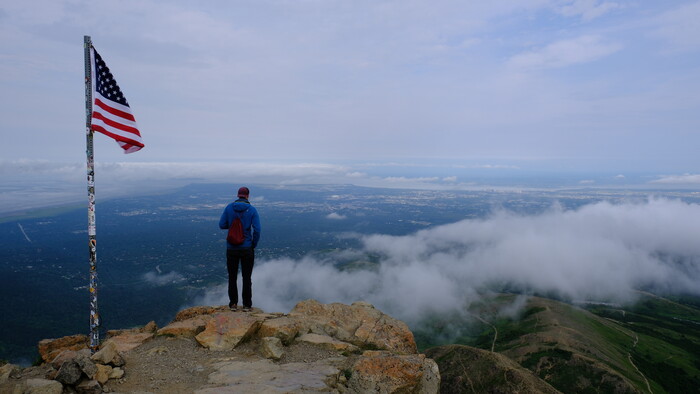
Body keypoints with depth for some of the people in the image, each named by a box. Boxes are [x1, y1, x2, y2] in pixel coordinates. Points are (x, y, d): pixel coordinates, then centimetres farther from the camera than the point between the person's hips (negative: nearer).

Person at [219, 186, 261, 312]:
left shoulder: (229, 207, -3)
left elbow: (222, 225, -1)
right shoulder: (252, 210, -8)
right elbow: (257, 230, -12)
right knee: (247, 278, 9)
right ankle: (247, 305, 14)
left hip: (231, 248, 1)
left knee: (232, 277, 13)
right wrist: (254, 245, 2)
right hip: (247, 248, -1)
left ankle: (233, 304, 18)